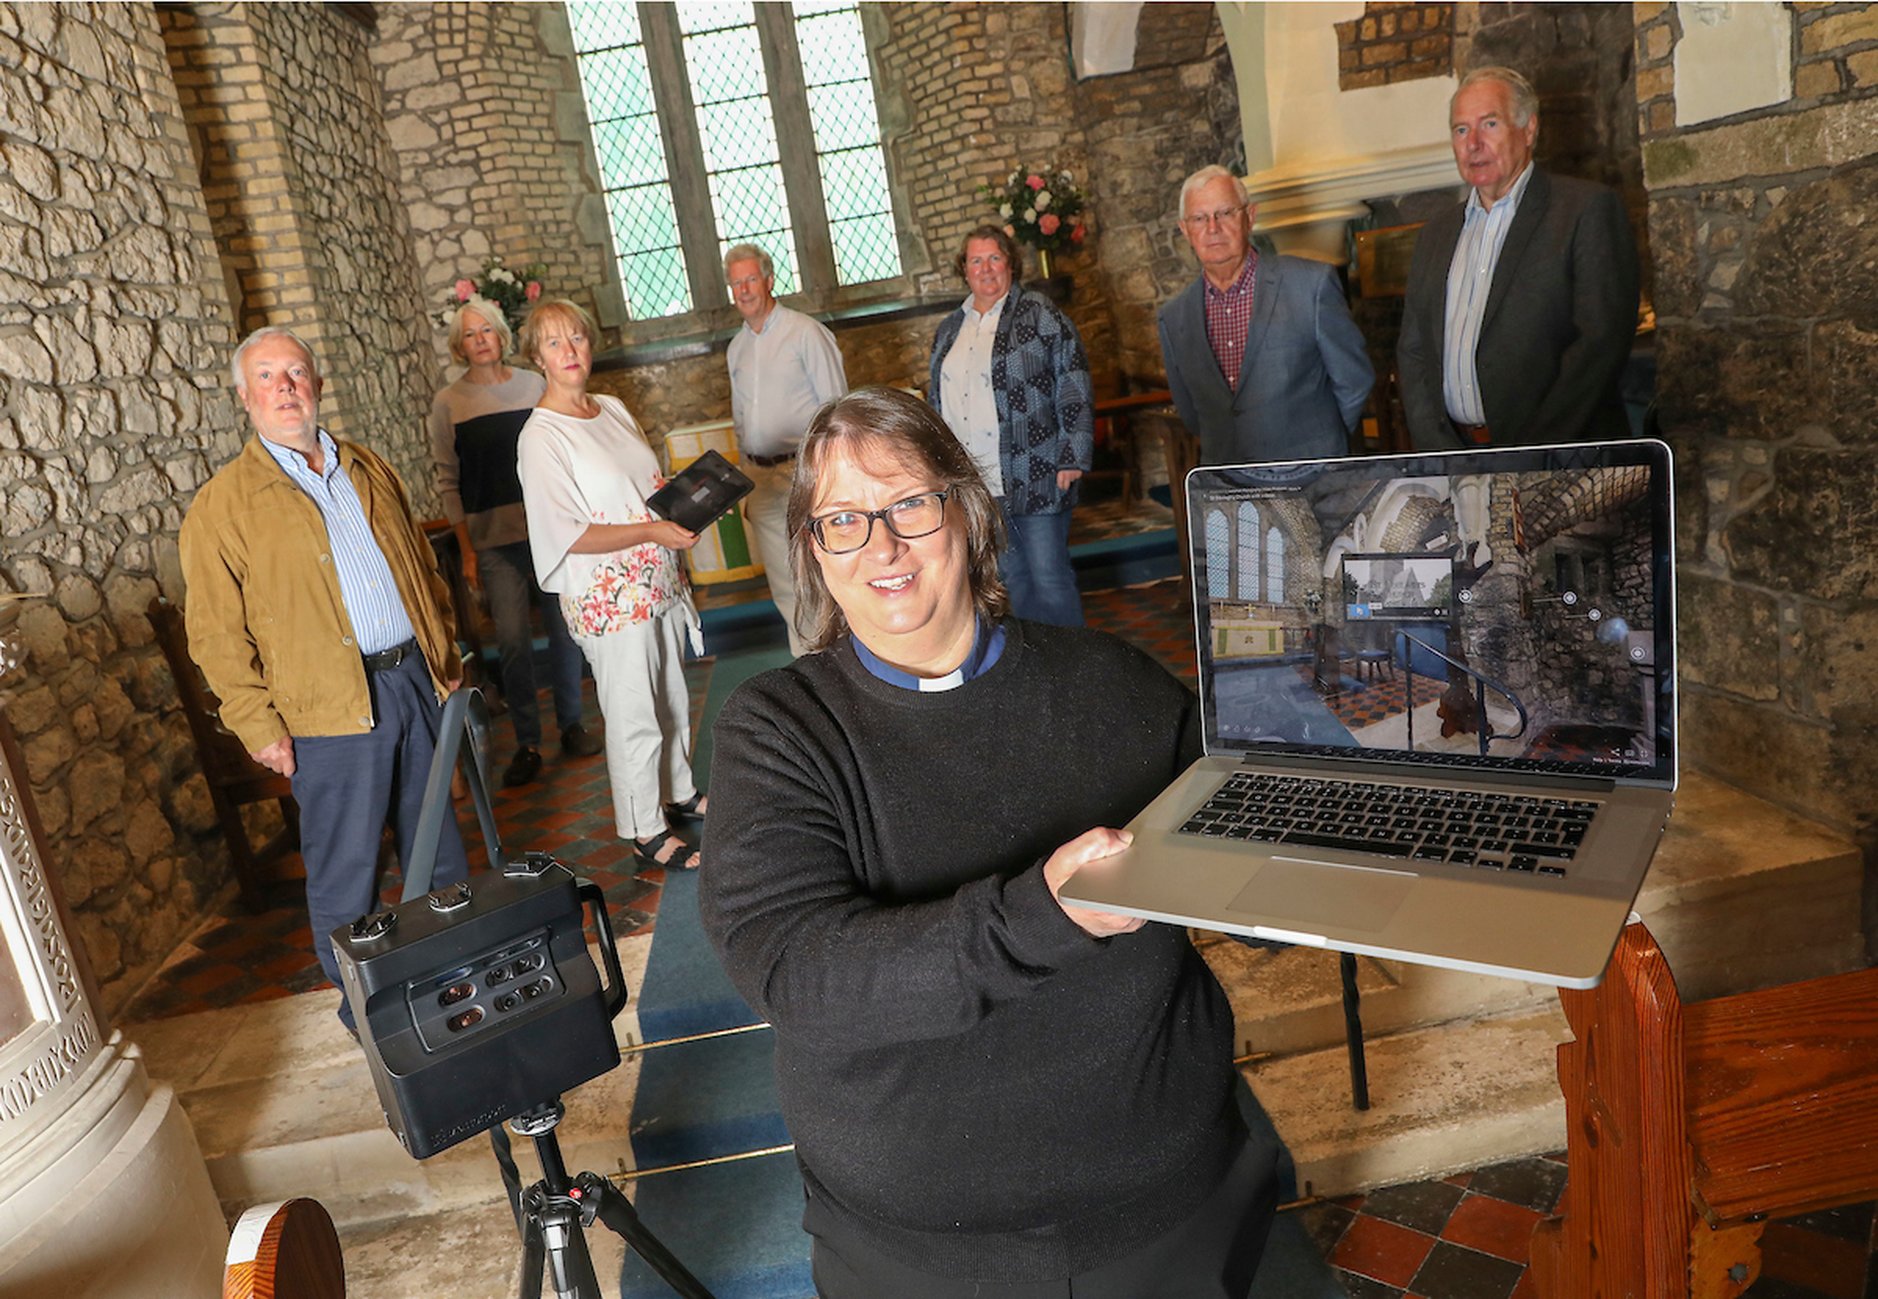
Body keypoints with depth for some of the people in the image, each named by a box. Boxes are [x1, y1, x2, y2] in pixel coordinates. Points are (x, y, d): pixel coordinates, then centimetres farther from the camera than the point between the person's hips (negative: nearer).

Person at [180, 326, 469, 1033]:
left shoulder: (369, 470, 11)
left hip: (417, 681, 5)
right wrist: (259, 726, -10)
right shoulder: (222, 505, -3)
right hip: (330, 711, -4)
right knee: (346, 866, 5)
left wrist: (447, 657, 12)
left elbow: (424, 569, 16)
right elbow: (216, 633, -5)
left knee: (438, 841, 17)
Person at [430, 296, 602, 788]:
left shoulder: (533, 384, 7)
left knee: (564, 628, 5)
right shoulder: (448, 403, 2)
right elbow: (447, 482, 3)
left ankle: (571, 724, 21)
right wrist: (466, 549, -2)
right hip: (494, 538, -2)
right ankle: (527, 743, 5)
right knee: (512, 637, -6)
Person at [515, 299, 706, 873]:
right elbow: (567, 535, -18)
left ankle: (679, 793, 37)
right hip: (608, 598, -7)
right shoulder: (542, 436, -13)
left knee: (673, 699, 18)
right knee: (633, 715, 1)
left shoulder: (614, 410, 9)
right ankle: (645, 831, 15)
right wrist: (652, 532, -23)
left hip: (658, 584, 7)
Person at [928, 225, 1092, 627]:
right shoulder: (949, 330, 16)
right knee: (1013, 578, 11)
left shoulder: (1040, 315, -1)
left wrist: (1072, 458, -12)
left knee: (1049, 577, -4)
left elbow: (1074, 390, -6)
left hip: (1034, 479, -5)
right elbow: (937, 402, 23)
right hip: (976, 484, 5)